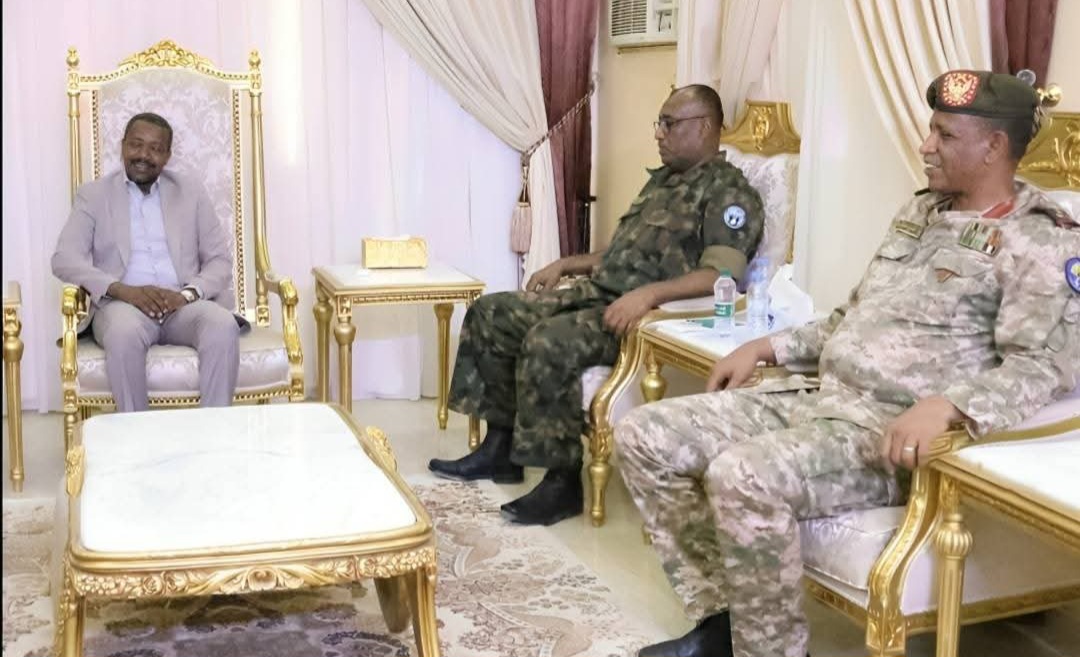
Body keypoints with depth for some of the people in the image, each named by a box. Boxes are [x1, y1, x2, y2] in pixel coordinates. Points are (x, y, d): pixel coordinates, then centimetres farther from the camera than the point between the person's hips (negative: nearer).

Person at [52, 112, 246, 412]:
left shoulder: (192, 193, 15)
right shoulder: (93, 194, 11)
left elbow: (220, 260, 9)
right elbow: (64, 260, 0)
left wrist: (187, 294, -12)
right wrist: (124, 290, -17)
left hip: (184, 305, 1)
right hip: (122, 303, -1)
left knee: (223, 327, -33)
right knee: (125, 333, -37)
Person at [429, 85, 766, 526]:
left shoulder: (729, 192, -8)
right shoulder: (662, 180, 22)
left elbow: (721, 274, -22)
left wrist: (649, 293, -35)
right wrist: (564, 265, 19)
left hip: (652, 315, -10)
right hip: (595, 293, 10)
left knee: (550, 342, -34)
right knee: (491, 313, 3)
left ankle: (564, 479, -19)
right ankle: (500, 446, 7)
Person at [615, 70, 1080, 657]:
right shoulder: (921, 210, 19)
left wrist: (945, 404, -34)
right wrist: (767, 346, 15)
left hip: (891, 432, -8)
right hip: (817, 398, 9)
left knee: (742, 476, -36)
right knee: (643, 436, -3)